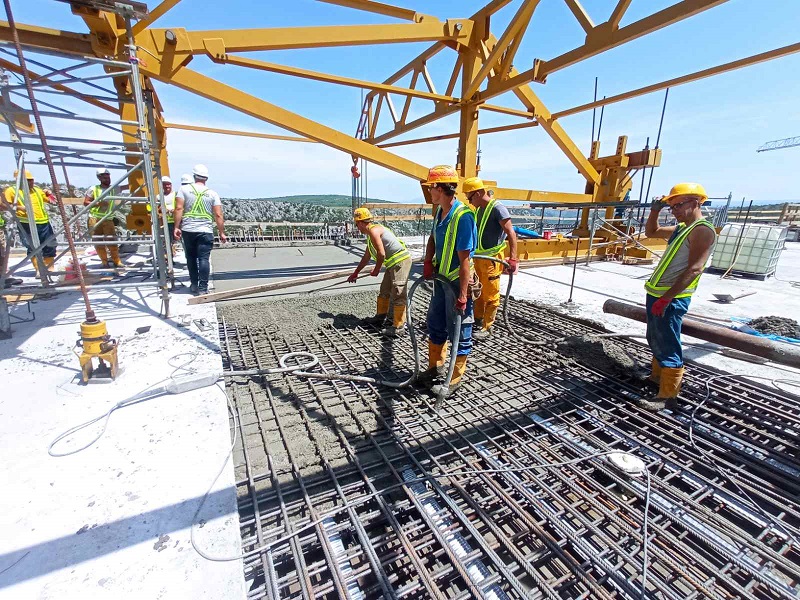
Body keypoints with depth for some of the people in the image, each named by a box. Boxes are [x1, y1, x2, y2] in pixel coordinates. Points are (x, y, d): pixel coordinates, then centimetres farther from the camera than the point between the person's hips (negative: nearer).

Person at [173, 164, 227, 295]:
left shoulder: (184, 189, 6)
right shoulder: (212, 193, 4)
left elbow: (179, 208, -3)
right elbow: (218, 215, -2)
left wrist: (176, 227, -1)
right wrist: (222, 233, 4)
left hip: (187, 230, 2)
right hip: (205, 231, -2)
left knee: (191, 257, 15)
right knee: (204, 258, -3)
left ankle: (194, 285, 22)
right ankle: (202, 288, -7)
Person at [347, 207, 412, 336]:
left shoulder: (373, 230, -13)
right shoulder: (370, 235, 19)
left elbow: (381, 254, -20)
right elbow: (366, 257, 30)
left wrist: (376, 269, -3)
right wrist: (355, 273, 39)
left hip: (401, 261, -11)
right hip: (393, 263, 11)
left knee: (398, 294, -8)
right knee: (384, 291, 19)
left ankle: (398, 326, -4)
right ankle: (380, 317, 32)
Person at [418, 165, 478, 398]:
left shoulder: (463, 216, -23)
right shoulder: (440, 211, 3)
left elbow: (464, 259, -25)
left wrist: (462, 295, -25)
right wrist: (428, 262, 4)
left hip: (458, 282, -9)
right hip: (441, 279, 9)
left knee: (459, 332, 6)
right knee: (436, 325, 20)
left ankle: (454, 380, 21)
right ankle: (435, 366, 39)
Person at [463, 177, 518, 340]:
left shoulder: (497, 208, -16)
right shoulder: (479, 209, 10)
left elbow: (511, 233, -20)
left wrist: (512, 258, -25)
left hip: (492, 259, -9)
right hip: (478, 257, 9)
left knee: (490, 295, 2)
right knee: (477, 291, 19)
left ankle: (487, 328, 13)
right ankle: (478, 320, 34)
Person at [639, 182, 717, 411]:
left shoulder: (702, 231, -14)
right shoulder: (681, 228, 15)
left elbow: (694, 269, -22)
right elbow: (651, 232, 29)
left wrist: (666, 298, -26)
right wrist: (656, 209, 12)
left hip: (672, 298, -10)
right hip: (657, 294, 10)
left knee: (667, 346, -4)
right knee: (655, 340, 22)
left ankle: (668, 396, 5)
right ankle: (658, 375, 39)